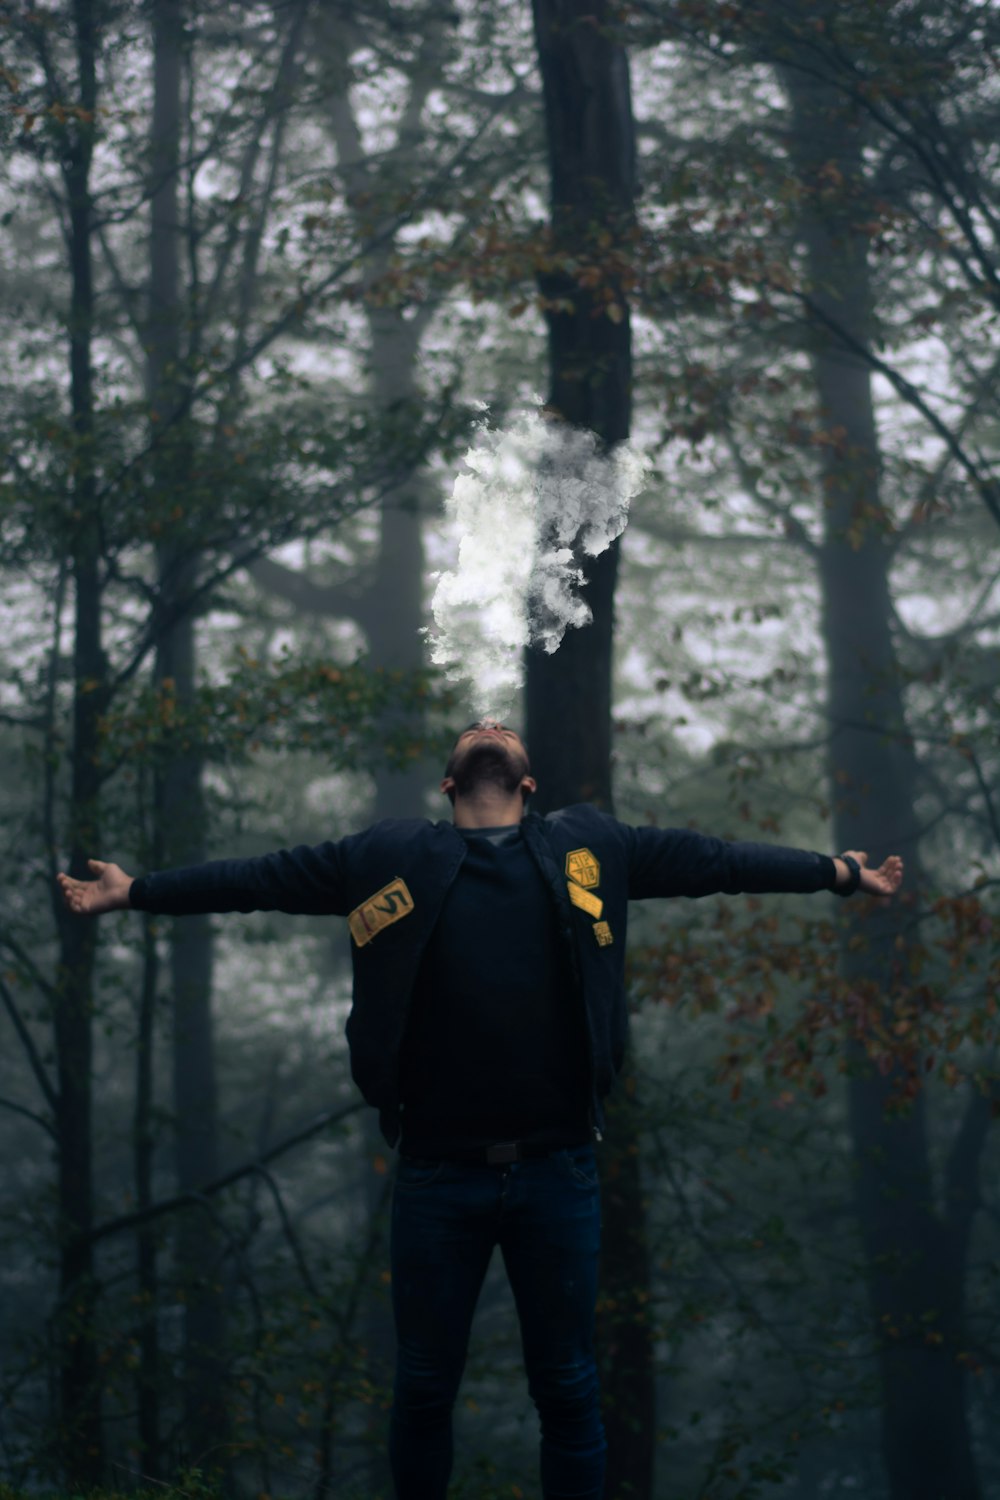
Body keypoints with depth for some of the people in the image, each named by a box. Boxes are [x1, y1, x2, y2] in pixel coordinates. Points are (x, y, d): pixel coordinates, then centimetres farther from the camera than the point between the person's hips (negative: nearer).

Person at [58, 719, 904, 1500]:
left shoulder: (591, 850, 9)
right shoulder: (392, 856, 7)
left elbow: (711, 859, 12)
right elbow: (260, 879, 9)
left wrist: (839, 872, 13)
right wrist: (137, 892, 8)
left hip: (557, 1171, 0)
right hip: (437, 1173, 0)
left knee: (567, 1389, 9)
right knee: (425, 1388, 10)